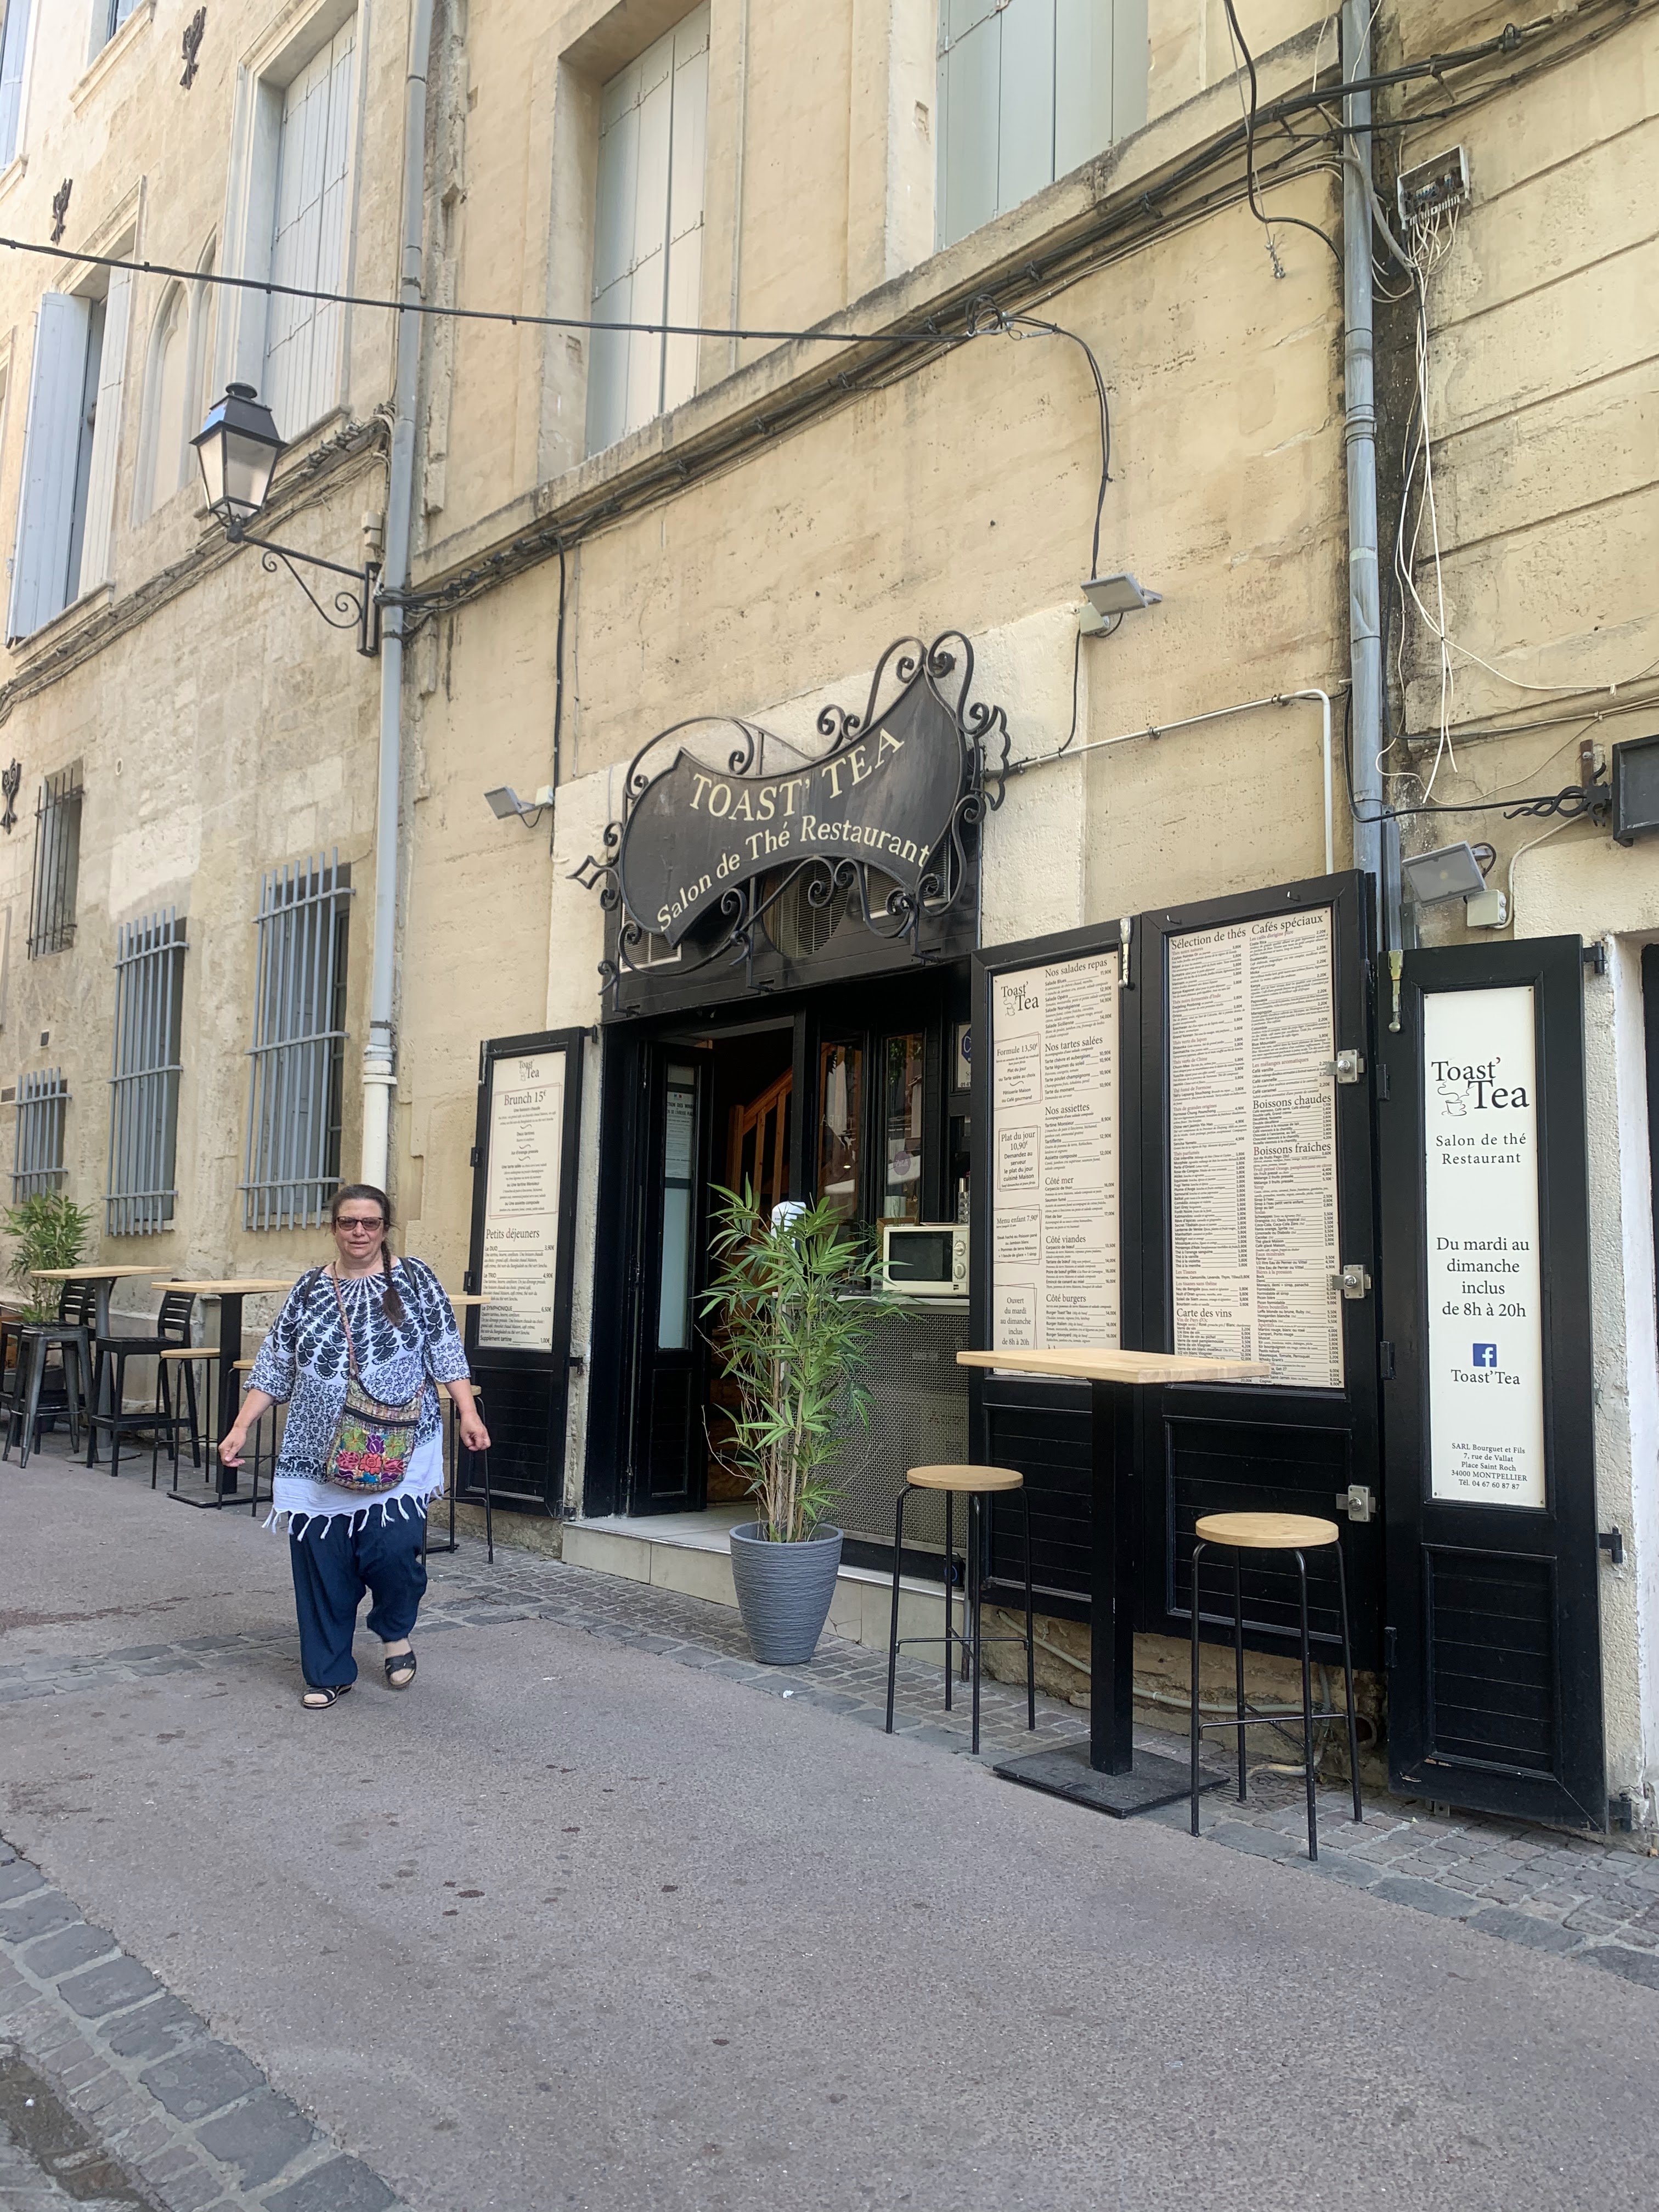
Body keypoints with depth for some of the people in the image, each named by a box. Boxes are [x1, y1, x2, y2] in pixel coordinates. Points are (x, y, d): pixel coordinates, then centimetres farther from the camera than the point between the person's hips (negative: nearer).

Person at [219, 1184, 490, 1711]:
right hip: (320, 1453, 3)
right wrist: (241, 1427, 4)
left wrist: (468, 1412, -12)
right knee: (322, 1564, 5)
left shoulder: (415, 1279, 1)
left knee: (394, 1546, -14)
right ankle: (328, 1674, 22)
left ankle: (395, 1632, 18)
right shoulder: (309, 1289, 8)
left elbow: (446, 1353, -1)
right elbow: (275, 1367, 11)